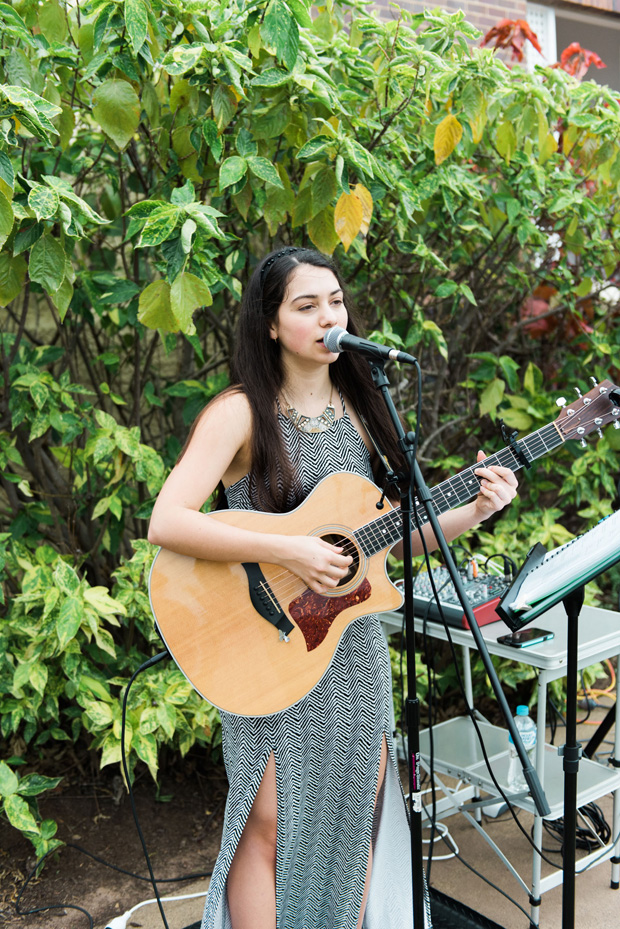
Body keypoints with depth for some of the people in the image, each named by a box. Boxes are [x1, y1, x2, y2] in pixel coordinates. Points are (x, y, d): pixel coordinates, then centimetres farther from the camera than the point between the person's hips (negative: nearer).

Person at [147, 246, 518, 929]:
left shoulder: (359, 411, 7)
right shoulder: (240, 413, -11)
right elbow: (166, 522, -22)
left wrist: (474, 511, -4)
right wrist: (286, 551, -27)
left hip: (355, 647, 6)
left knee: (356, 814, 15)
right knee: (270, 824, 2)